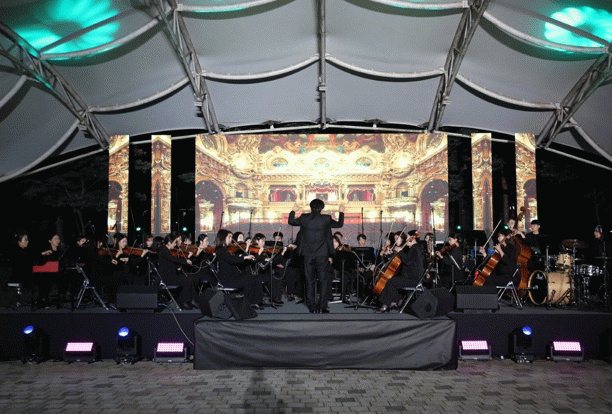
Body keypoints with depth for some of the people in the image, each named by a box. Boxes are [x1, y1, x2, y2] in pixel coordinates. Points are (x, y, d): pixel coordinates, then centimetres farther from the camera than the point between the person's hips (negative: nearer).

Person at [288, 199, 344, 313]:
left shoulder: (304, 218, -4)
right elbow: (339, 224, 11)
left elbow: (291, 221, 14)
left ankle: (312, 307, 13)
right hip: (322, 255, -2)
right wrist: (341, 212, 27)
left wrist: (293, 211, 31)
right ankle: (322, 306, 2)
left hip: (308, 255, 2)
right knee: (324, 280, 6)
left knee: (310, 280, 10)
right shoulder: (326, 219, -7)